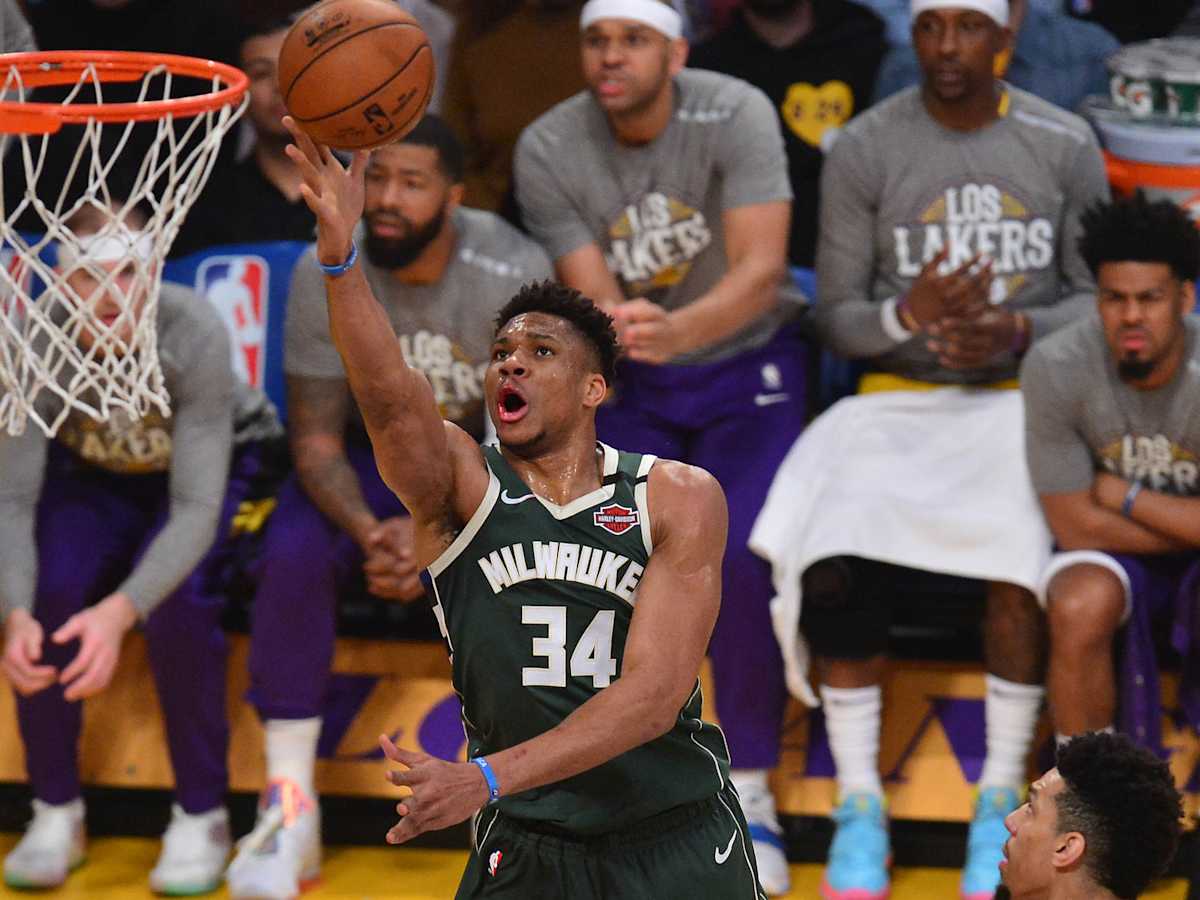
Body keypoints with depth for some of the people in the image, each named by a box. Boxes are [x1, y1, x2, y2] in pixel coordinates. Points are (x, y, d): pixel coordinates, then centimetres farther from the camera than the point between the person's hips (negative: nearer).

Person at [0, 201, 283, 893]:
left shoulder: (194, 334, -35)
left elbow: (196, 509, -36)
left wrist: (119, 612, -52)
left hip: (221, 465, -2)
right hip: (92, 475, 2)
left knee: (175, 598, -31)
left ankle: (202, 818, -13)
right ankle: (56, 814, -8)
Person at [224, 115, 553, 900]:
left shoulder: (515, 273, -20)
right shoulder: (327, 273, -16)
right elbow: (316, 441, -12)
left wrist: (433, 532, -31)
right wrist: (369, 531, -32)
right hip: (368, 458, 1)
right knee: (293, 557, -29)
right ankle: (290, 807, -20)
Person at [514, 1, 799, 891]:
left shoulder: (735, 115, -18)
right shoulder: (548, 151, -11)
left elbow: (761, 273, -28)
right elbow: (595, 301, -13)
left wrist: (677, 329, -48)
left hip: (743, 366, -2)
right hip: (631, 385, 2)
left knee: (736, 555, -25)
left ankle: (749, 793, -8)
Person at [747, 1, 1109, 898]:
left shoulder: (1064, 144, 1)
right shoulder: (864, 150, -1)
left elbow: (1099, 297, 5)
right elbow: (836, 315, 1)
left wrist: (1017, 330, -15)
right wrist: (908, 317, -20)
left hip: (1024, 394, 0)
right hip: (899, 398, 1)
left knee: (1021, 556, -31)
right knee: (835, 570, -26)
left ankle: (1001, 798, -14)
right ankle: (858, 802, -9)